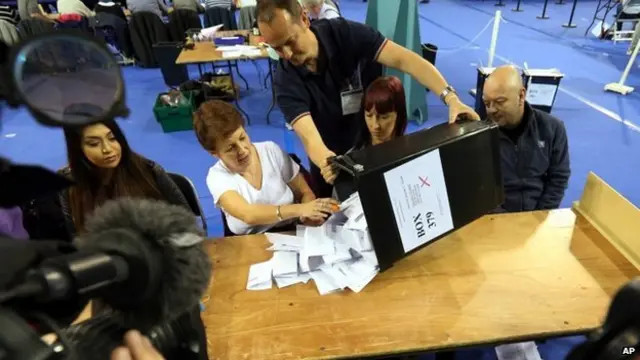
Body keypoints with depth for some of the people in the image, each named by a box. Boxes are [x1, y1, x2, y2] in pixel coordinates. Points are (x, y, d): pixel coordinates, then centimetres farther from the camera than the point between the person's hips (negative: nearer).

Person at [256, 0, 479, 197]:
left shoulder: (346, 34, -22)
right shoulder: (286, 82, -23)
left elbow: (404, 60, -29)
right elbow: (309, 137, -34)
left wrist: (450, 97, -43)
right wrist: (326, 162, -58)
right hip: (333, 162, 0)